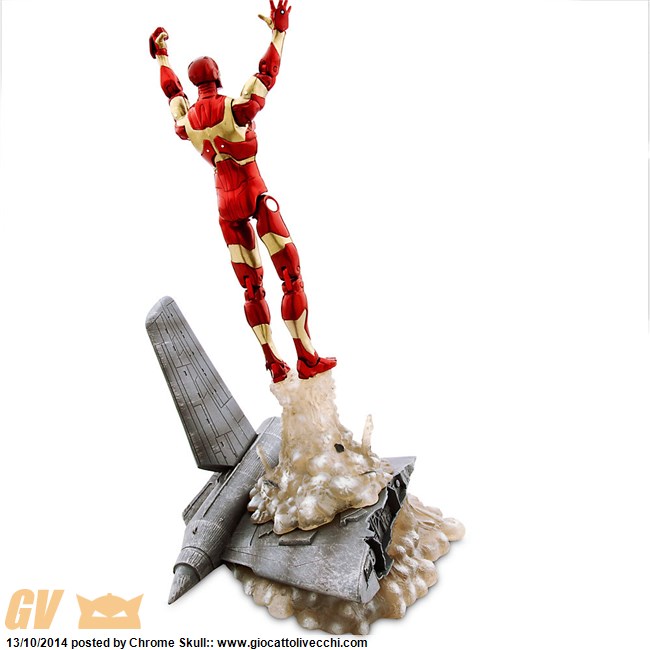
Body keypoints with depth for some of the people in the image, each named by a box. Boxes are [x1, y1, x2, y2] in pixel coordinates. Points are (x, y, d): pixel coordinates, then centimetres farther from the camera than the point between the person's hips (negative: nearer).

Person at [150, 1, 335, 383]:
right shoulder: (236, 108, -11)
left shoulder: (185, 120, 2)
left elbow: (172, 91, 24)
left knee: (251, 286, 8)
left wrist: (161, 56, 38)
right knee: (291, 273, -3)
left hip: (226, 205, 6)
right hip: (255, 195, -6)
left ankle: (274, 362, 10)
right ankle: (307, 358, -6)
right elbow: (267, 74, 1)